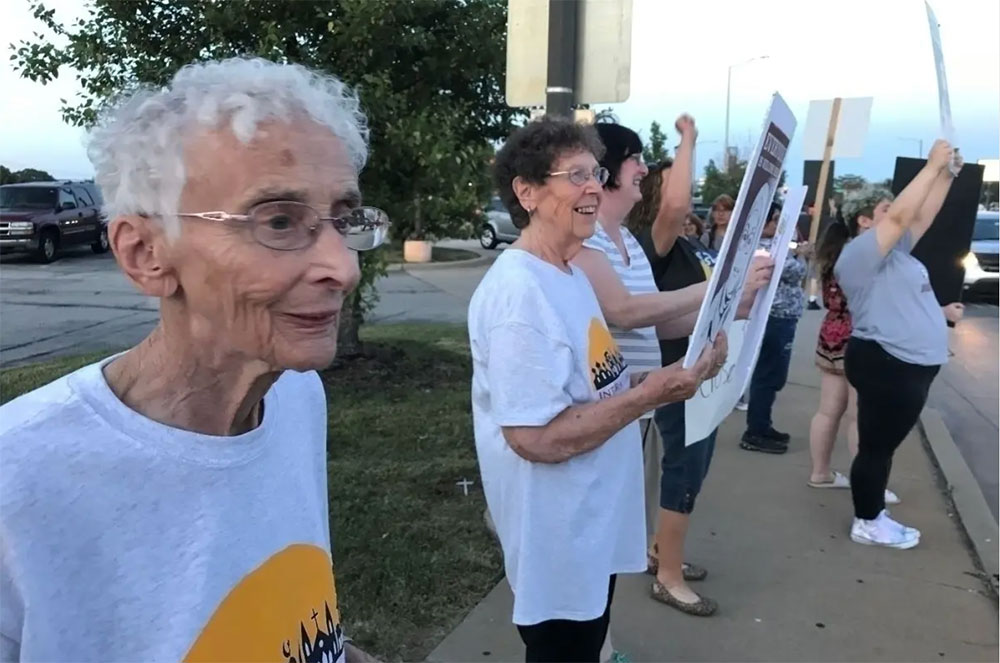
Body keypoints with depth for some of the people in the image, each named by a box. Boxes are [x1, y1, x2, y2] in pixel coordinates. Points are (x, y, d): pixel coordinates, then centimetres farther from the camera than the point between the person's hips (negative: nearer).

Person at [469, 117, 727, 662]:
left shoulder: (569, 274, 6)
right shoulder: (520, 293, -26)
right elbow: (537, 438, -29)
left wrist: (655, 376, -3)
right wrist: (651, 393, -26)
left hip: (592, 526, 9)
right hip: (558, 539, -9)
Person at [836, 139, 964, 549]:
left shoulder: (895, 252, 17)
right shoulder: (860, 253, -12)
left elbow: (922, 216, 20)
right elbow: (901, 215, -20)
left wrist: (947, 173, 10)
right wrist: (932, 165, -13)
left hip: (910, 365, 10)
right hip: (886, 365, -10)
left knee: (883, 446, 17)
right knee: (876, 447, 1)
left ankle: (872, 514, 28)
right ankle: (868, 524, 12)